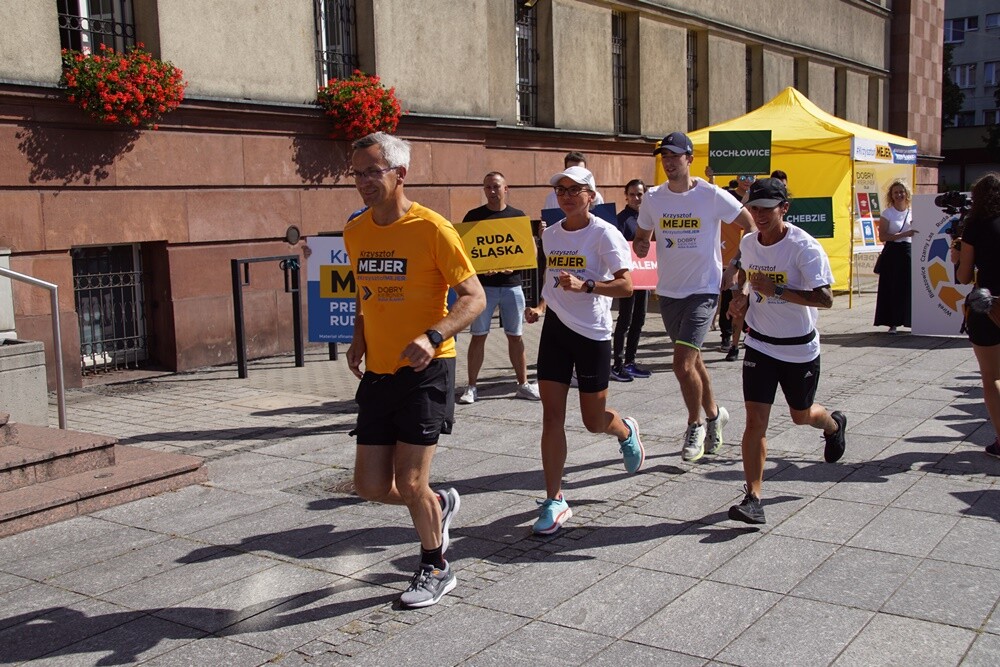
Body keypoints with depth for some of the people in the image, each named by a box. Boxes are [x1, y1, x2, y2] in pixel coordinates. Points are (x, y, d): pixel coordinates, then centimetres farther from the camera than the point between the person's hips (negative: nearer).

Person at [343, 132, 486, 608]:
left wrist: (432, 336, -29)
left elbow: (474, 297, -13)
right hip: (378, 371, 6)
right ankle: (439, 506, 36)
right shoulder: (355, 233, 8)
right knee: (371, 487, 5)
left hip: (423, 370, -6)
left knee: (409, 482, -4)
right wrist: (358, 338, 6)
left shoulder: (431, 228, -12)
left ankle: (435, 568, 22)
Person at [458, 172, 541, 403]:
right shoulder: (473, 216, 4)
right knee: (478, 335, 0)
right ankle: (471, 387, 8)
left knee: (515, 335, 7)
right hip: (483, 285, -1)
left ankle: (523, 384, 16)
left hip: (511, 284, 1)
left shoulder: (518, 216, 7)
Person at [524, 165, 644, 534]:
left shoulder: (604, 234, -10)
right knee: (552, 415, -2)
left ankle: (626, 431, 45)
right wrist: (540, 306, 5)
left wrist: (585, 286, -29)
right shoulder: (551, 234, 8)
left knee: (594, 420, 7)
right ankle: (555, 501, 6)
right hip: (555, 328, 5)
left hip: (593, 334, -5)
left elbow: (626, 285, -16)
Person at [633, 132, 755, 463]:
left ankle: (696, 424, 9)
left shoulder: (712, 195, -10)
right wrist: (640, 246, -9)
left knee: (683, 364, -15)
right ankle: (713, 414, 39)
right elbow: (642, 236, 14)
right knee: (691, 360, 17)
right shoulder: (653, 198, 1)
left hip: (703, 290, -5)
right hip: (668, 291, 5)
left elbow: (749, 223, 0)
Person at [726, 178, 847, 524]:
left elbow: (825, 299, -24)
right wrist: (742, 294, 2)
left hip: (799, 348, -3)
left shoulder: (804, 247, -19)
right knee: (755, 419, -8)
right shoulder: (748, 242, -1)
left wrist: (776, 290, -30)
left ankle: (834, 424, 55)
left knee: (801, 415, 18)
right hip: (760, 345, 3)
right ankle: (753, 498, -7)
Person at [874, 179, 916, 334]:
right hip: (892, 253, -3)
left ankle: (910, 320, 10)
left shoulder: (913, 213, 11)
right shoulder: (887, 213, 0)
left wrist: (916, 227, -2)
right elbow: (882, 236, -11)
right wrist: (904, 234, -18)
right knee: (892, 288, -3)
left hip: (909, 252, 3)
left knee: (910, 288, 0)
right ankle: (892, 323, 4)